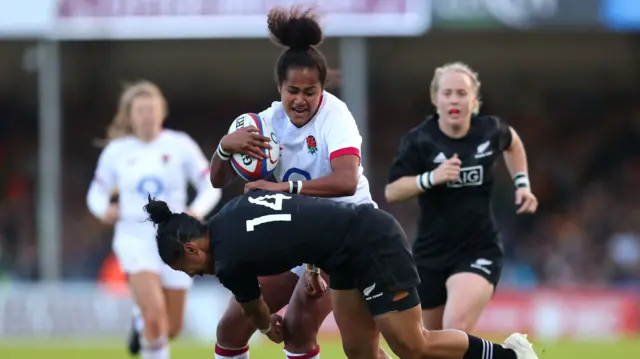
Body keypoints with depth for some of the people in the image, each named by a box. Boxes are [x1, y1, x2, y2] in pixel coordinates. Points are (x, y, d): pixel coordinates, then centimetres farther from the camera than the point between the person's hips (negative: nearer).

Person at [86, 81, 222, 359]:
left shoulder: (180, 145, -2)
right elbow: (97, 192, 13)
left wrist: (197, 211, -18)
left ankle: (142, 321, 45)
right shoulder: (116, 151, 2)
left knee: (171, 328, 10)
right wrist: (103, 210, -10)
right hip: (135, 239, -1)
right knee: (156, 317, -24)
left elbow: (210, 188, 2)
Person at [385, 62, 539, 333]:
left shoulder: (490, 131, -4)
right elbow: (391, 192, -16)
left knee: (456, 329, -25)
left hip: (479, 251, -1)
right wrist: (431, 178, -29)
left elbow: (513, 142, 22)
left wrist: (522, 184, 13)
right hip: (432, 253, 1)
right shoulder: (420, 140, -10)